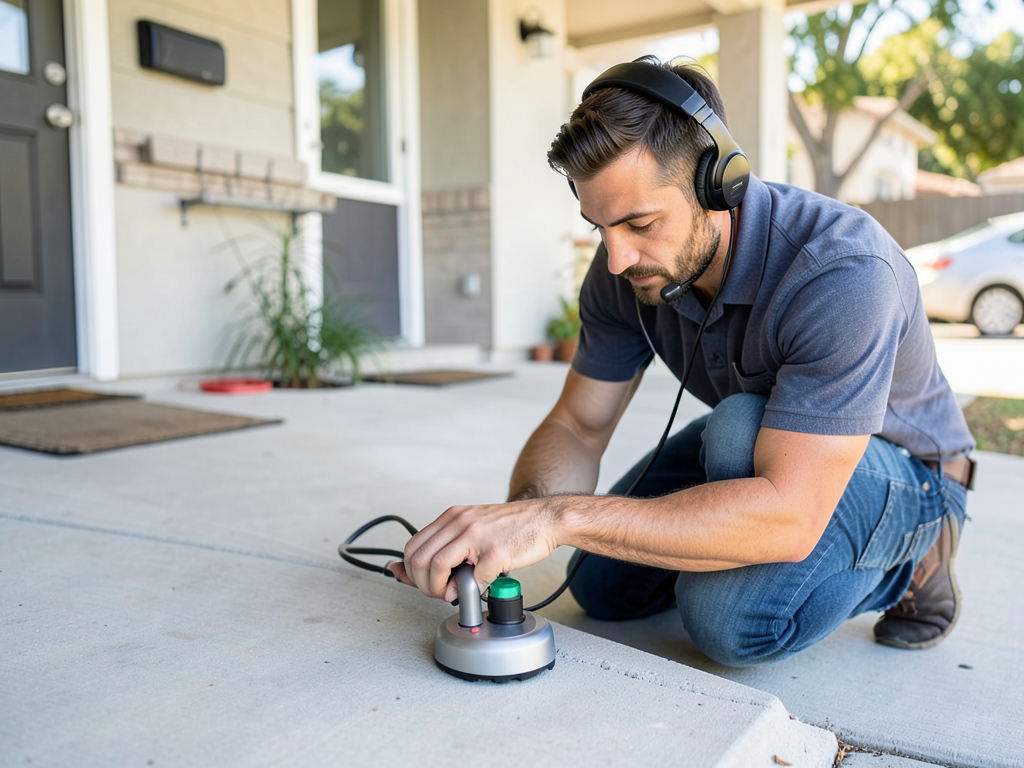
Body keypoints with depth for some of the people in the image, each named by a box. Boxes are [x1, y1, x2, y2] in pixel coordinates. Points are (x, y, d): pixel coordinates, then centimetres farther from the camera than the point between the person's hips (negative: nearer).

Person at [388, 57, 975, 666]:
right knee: (604, 587, 5)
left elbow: (787, 511, -44)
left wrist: (559, 518, -49)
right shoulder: (626, 267, -17)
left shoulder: (841, 270, -38)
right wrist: (519, 515, -35)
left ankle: (906, 561, -3)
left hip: (903, 469, -5)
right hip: (751, 448, 6)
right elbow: (577, 427, -12)